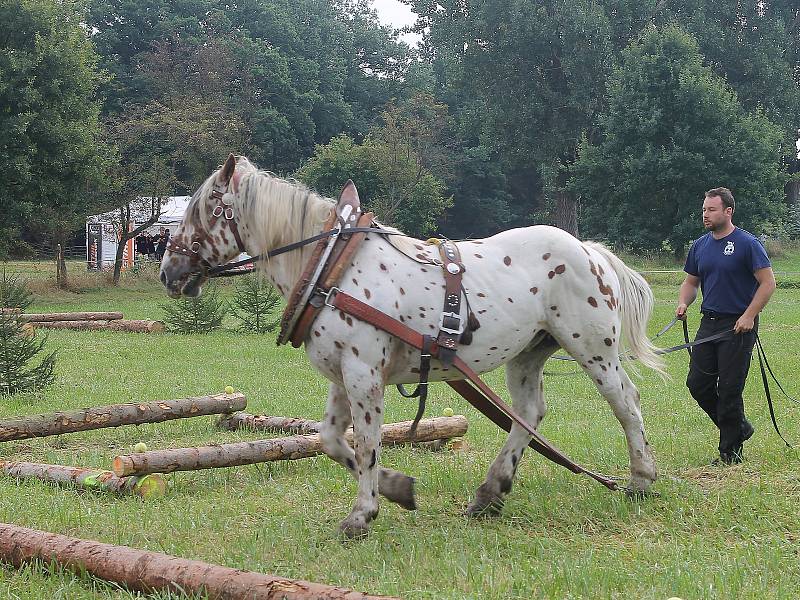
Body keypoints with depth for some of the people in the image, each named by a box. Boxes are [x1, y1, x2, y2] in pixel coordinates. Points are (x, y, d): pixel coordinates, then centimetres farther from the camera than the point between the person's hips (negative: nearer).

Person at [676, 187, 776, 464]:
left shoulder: (747, 243, -9)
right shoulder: (700, 246, 11)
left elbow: (768, 282, -11)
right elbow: (691, 282, 20)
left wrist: (749, 316, -18)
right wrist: (683, 304, -1)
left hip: (738, 326, -7)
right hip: (709, 323, 7)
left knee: (729, 389, -5)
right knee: (697, 383, 4)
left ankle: (731, 452, 7)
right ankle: (739, 428, 24)